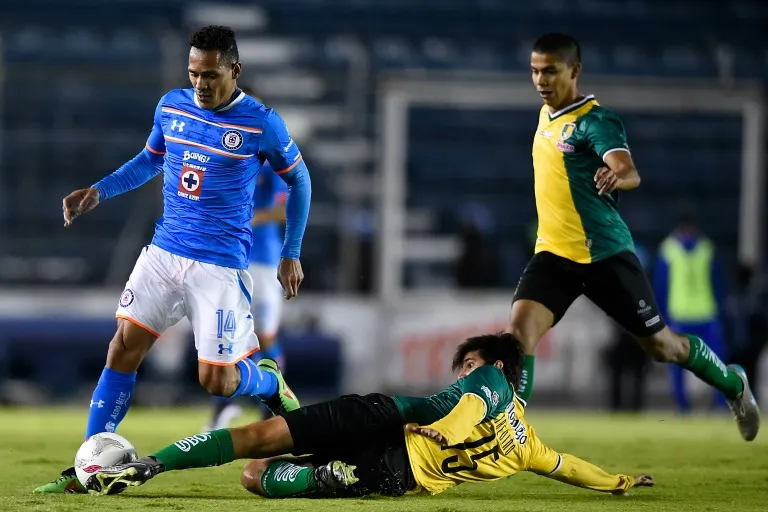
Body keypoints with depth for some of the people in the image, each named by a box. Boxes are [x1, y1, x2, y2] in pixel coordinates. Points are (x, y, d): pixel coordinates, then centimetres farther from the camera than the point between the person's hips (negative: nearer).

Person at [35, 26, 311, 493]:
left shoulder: (262, 124, -10)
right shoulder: (171, 106, 3)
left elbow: (299, 181, 4)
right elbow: (150, 160, 21)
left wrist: (292, 254, 4)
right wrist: (99, 192, 7)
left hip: (221, 266, -4)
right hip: (164, 252, 4)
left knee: (216, 381, -6)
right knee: (124, 348, -7)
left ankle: (272, 383, 30)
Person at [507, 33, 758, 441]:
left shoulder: (595, 121, -14)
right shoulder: (546, 115, 9)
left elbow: (629, 173, -32)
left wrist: (617, 177, -54)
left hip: (604, 253, -6)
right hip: (554, 253, 6)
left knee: (660, 345, 7)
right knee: (519, 329, -18)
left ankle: (733, 384, 32)